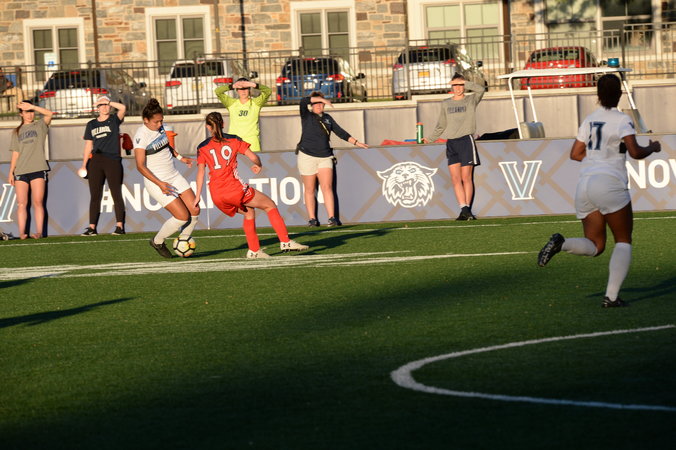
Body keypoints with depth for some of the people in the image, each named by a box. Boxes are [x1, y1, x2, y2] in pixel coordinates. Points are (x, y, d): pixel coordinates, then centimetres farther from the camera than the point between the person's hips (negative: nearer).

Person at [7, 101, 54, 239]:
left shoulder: (40, 126, 10)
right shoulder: (17, 132, 18)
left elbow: (49, 114, -9)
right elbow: (15, 153, 15)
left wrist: (32, 106, -16)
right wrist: (11, 172, 8)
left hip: (38, 169, -3)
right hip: (21, 171, 3)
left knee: (38, 202, -7)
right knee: (21, 203, -3)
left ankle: (39, 232, -9)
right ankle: (22, 232, -5)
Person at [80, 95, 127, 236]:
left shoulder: (114, 120, 5)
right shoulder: (91, 124, 14)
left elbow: (122, 108, -14)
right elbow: (88, 145, 16)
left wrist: (109, 102, -2)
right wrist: (84, 165, 11)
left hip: (113, 161, -4)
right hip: (95, 162, 4)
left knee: (116, 195, -3)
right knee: (95, 196, 3)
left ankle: (120, 226, -2)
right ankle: (92, 227, 4)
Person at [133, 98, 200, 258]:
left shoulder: (160, 127, 3)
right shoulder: (141, 136, -21)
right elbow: (140, 166, -26)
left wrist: (180, 157, 17)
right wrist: (160, 184, -31)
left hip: (174, 177, 8)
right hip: (156, 181, -8)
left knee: (194, 210, -2)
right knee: (183, 216, -11)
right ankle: (158, 242, 12)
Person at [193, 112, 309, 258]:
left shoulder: (202, 148, 10)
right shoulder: (233, 140, 7)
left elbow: (200, 171, 2)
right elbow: (253, 157, 1)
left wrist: (198, 195, 2)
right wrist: (258, 165, 18)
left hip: (216, 195, 4)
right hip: (234, 188, -4)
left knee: (248, 212, 28)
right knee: (270, 205, 14)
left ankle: (254, 250, 23)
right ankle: (285, 241, 6)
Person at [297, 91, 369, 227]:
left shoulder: (327, 118, 16)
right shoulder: (307, 116, 3)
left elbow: (340, 132, 19)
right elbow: (303, 101, -16)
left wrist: (356, 142, 14)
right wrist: (320, 99, -22)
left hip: (325, 157, 3)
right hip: (307, 156, -3)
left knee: (327, 187, -9)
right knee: (310, 190, 1)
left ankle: (332, 218, -15)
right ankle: (312, 219, 6)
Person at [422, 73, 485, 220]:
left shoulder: (471, 100, 7)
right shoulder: (446, 104, 18)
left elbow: (481, 89, -12)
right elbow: (441, 125, 27)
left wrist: (465, 83, -5)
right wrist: (430, 139, 27)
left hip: (466, 140, -4)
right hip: (451, 142, 4)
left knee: (466, 178, -5)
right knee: (455, 179, -6)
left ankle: (467, 209, 1)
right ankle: (463, 209, -8)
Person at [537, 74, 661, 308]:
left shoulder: (590, 120, 14)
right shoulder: (622, 120, -5)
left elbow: (575, 153, 17)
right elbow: (635, 152, -15)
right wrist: (652, 148, 5)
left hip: (584, 184, 6)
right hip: (609, 182, -6)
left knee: (595, 246, 12)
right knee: (623, 241, 7)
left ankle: (561, 243, -18)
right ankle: (611, 296, -6)